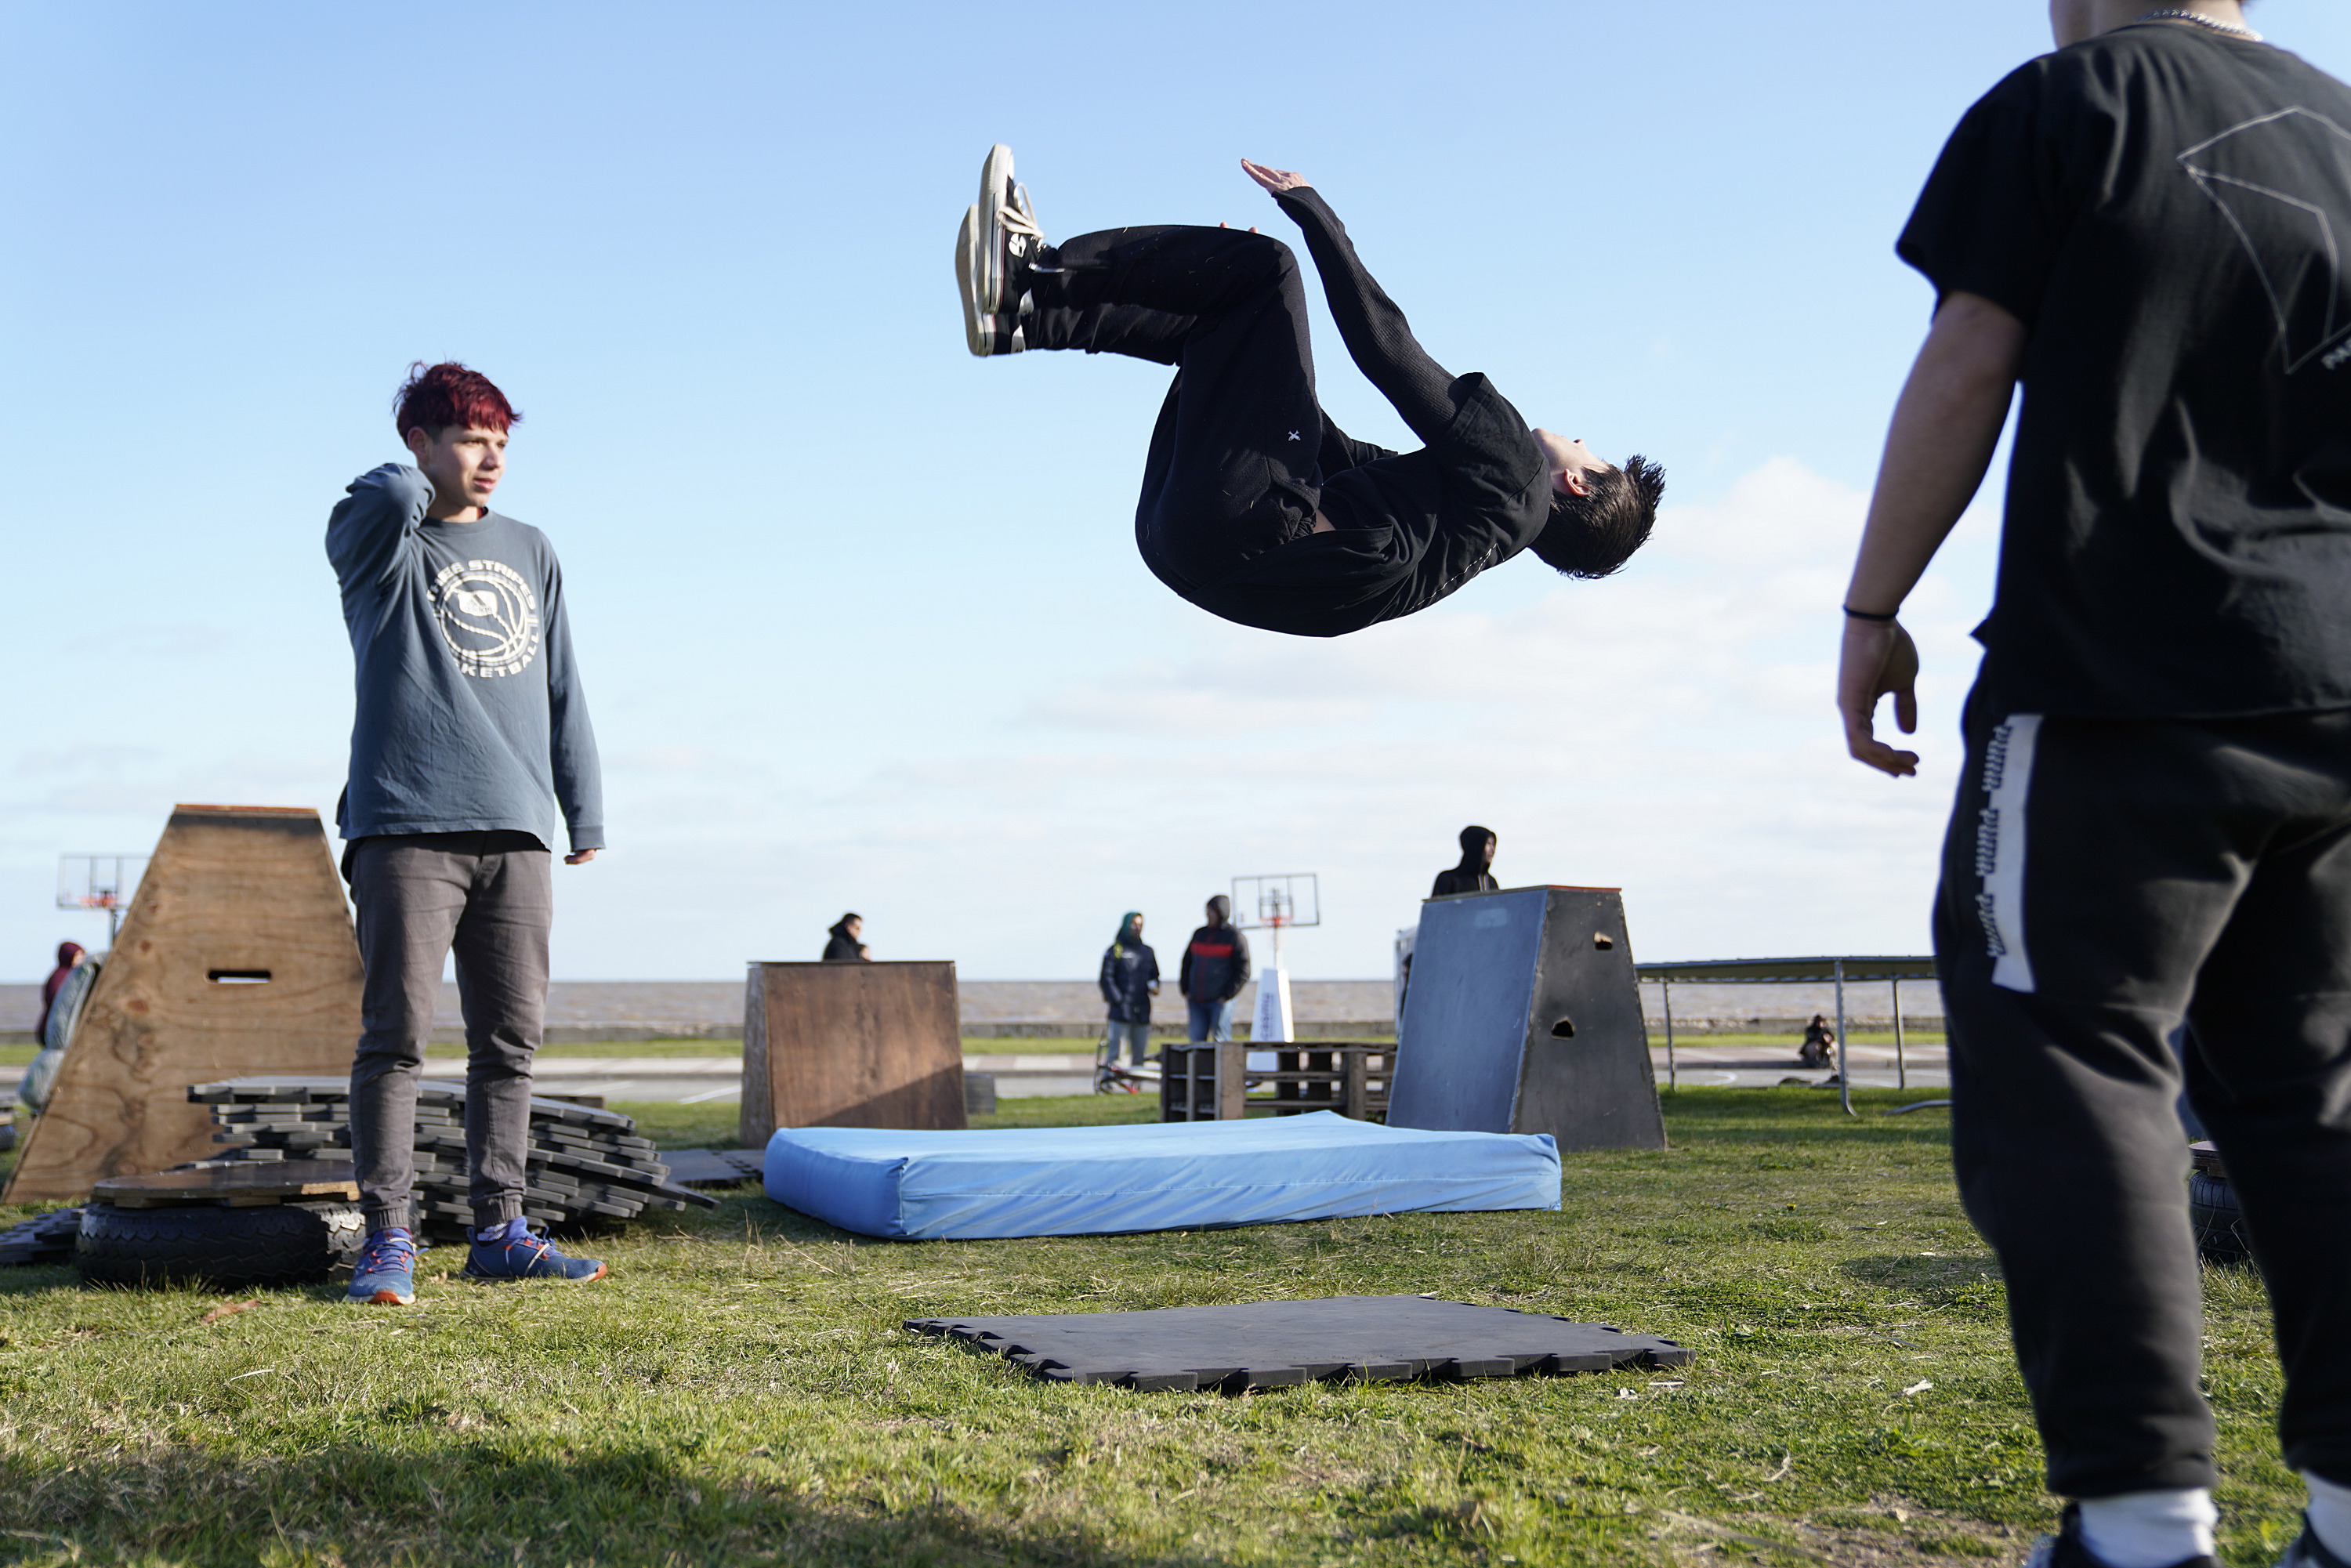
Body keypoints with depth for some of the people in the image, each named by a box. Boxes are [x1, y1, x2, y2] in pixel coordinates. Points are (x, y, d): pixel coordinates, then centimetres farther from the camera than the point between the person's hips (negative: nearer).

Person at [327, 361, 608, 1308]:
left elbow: (561, 691, 19)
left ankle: (498, 1232, 13)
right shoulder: (376, 541, 4)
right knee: (396, 1035, -6)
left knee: (510, 1041, 6)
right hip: (407, 827, -5)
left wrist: (585, 811, 15)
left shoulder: (531, 554, 19)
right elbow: (387, 498, -22)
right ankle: (387, 1238, 1)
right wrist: (411, 487, 2)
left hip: (516, 835, 5)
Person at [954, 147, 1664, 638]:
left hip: (1239, 518, -8)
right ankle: (1022, 317, 8)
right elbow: (1345, 456, 32)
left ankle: (1036, 275, 2)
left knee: (1263, 262, -2)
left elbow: (1391, 352, -4)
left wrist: (1314, 210, 4)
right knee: (1226, 313, 26)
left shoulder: (1512, 465, 2)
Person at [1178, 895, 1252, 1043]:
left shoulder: (1235, 936, -1)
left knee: (1220, 1041, -8)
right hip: (1196, 1002, 5)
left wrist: (1227, 995, -11)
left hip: (1220, 1002, -5)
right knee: (1196, 1039, 3)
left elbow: (1243, 971, -5)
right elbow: (1186, 963, 21)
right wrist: (1185, 990, 9)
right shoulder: (1199, 934, 15)